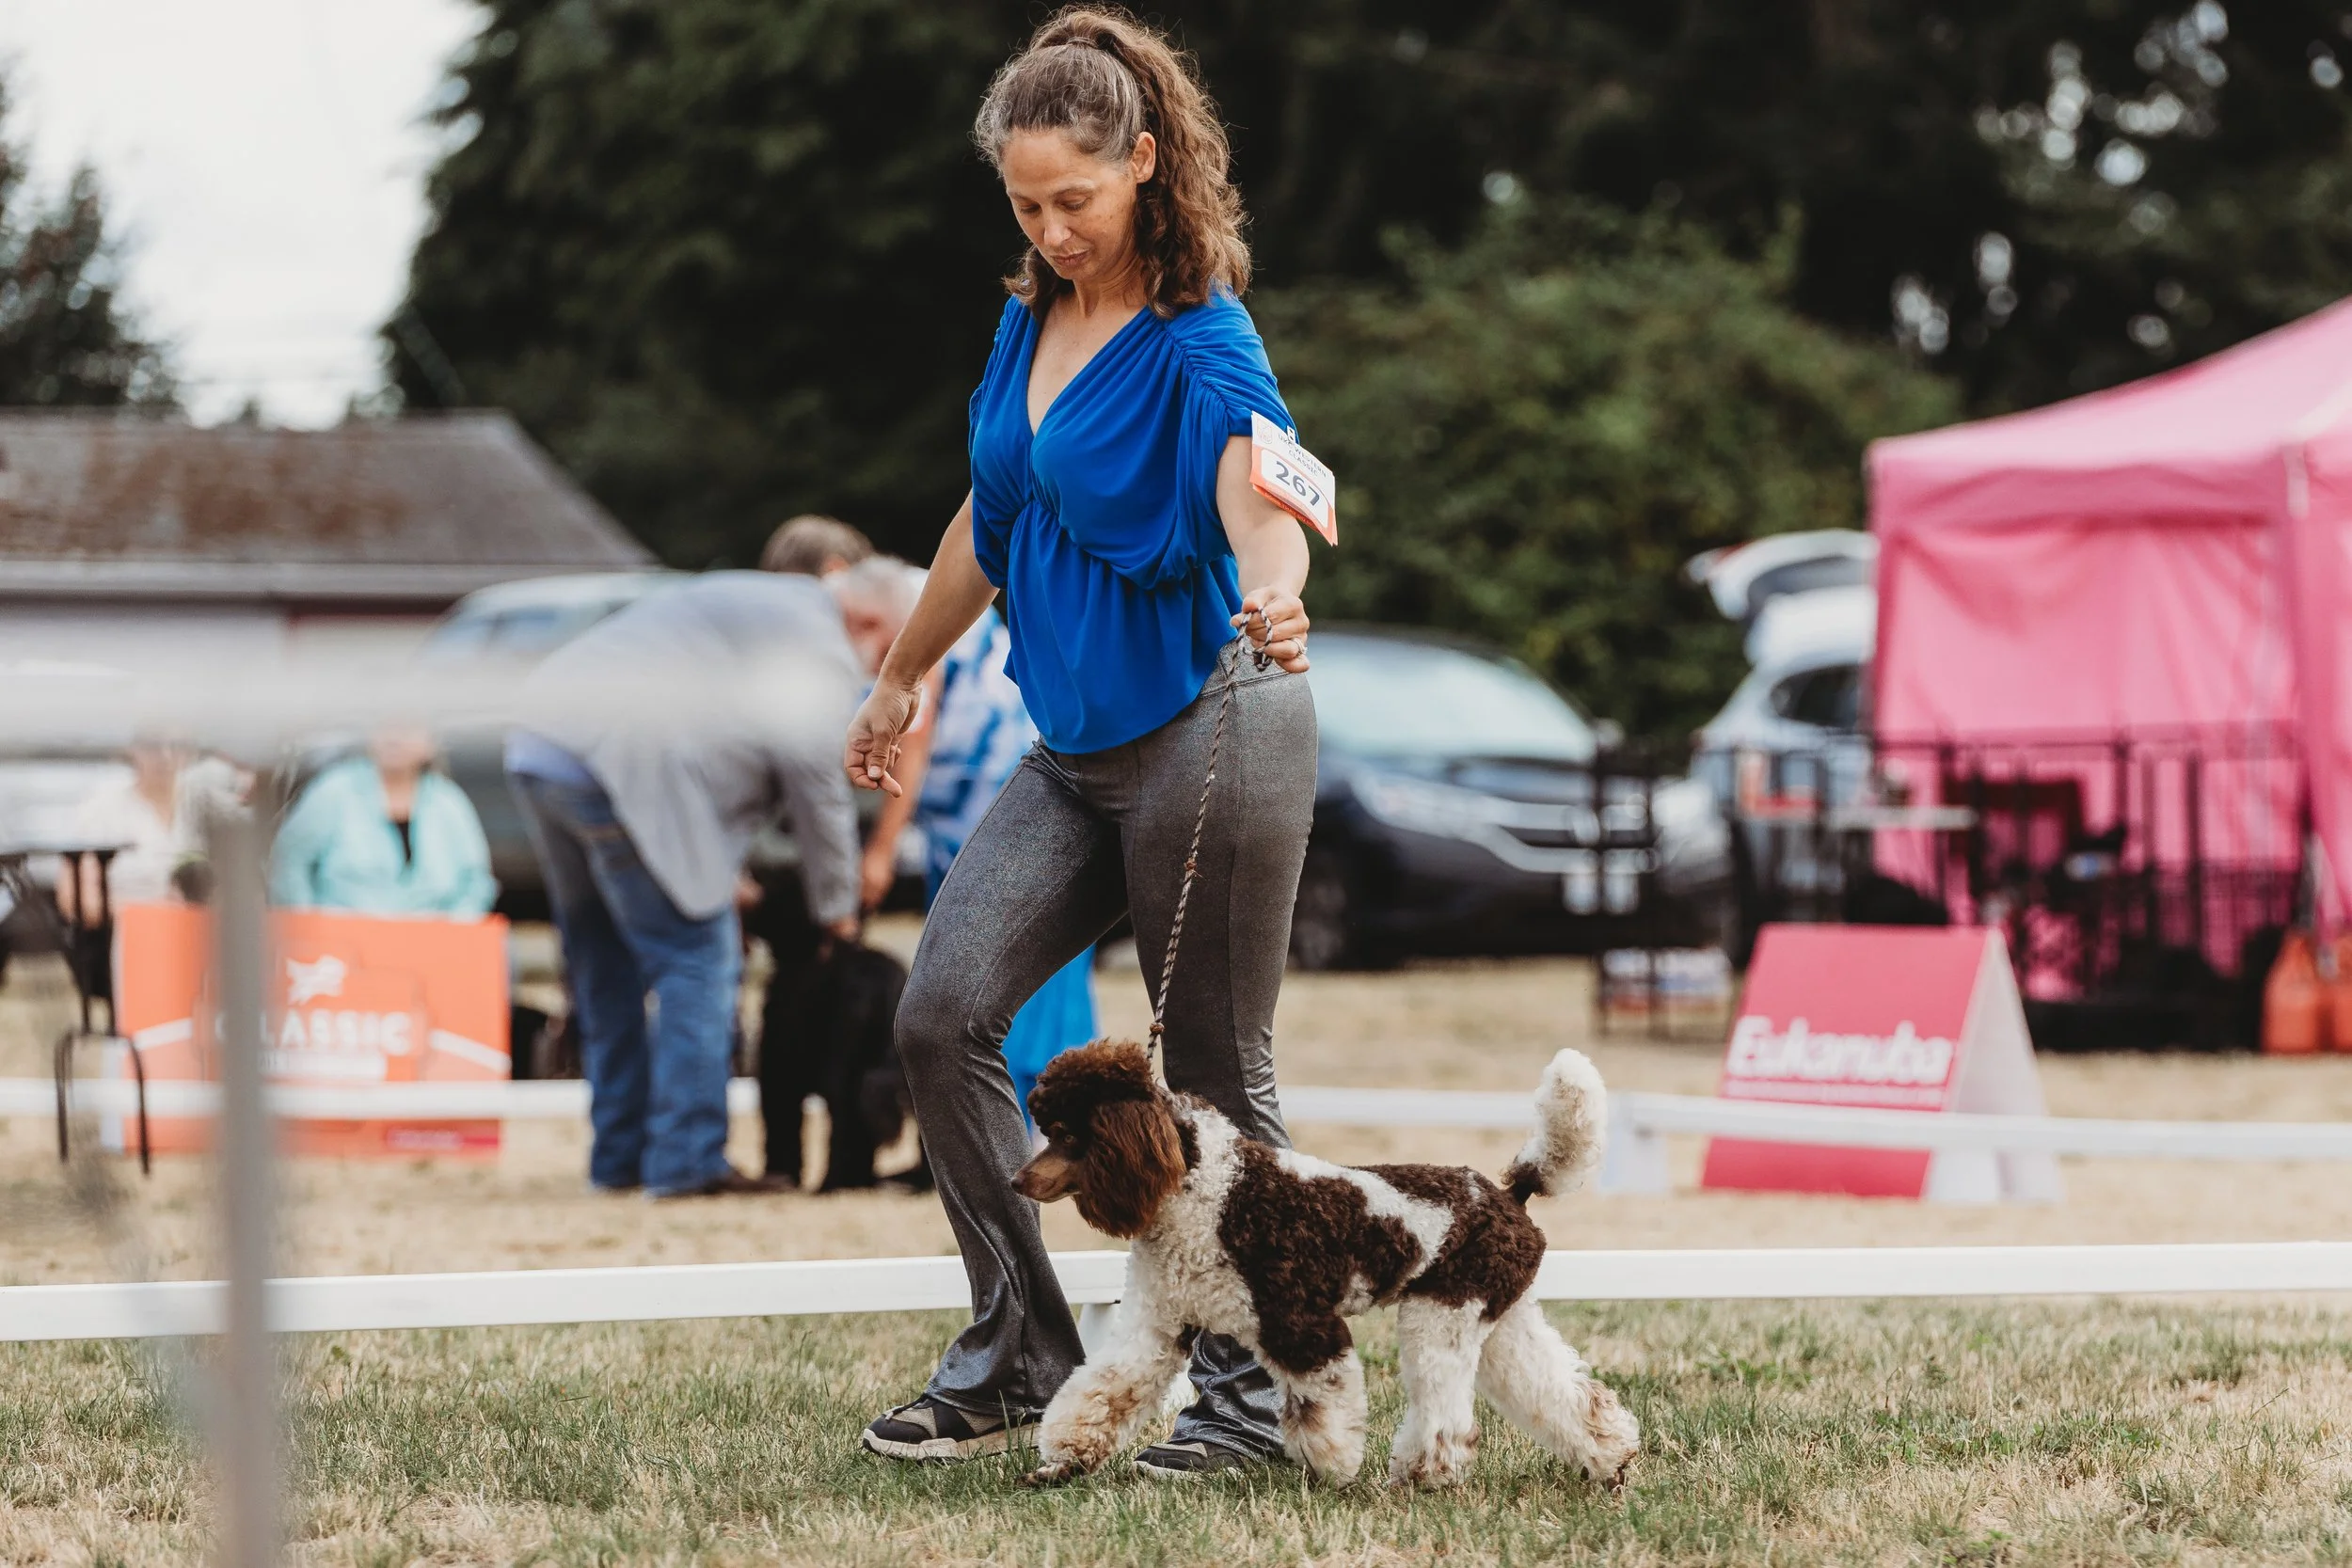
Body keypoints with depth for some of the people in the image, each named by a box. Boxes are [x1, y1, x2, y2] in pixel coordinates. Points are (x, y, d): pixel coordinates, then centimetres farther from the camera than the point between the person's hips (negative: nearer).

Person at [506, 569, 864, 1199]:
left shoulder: (736, 598, 31)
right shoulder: (820, 652, 2)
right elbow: (815, 789, 2)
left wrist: (722, 870, 33)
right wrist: (837, 909, 14)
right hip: (627, 769, -10)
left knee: (607, 968, 17)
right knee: (698, 964, -3)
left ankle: (619, 1158, 20)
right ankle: (686, 1161, -6)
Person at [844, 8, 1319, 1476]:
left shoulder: (1202, 339, -13)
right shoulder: (1030, 322, 10)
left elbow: (1255, 500, -30)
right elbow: (990, 522, 23)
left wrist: (1275, 608, -52)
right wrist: (903, 680, 32)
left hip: (1210, 731, -7)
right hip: (1076, 750, 7)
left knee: (1217, 1075, -1)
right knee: (943, 1013, -6)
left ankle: (1251, 1393, 11)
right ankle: (1021, 1352, 3)